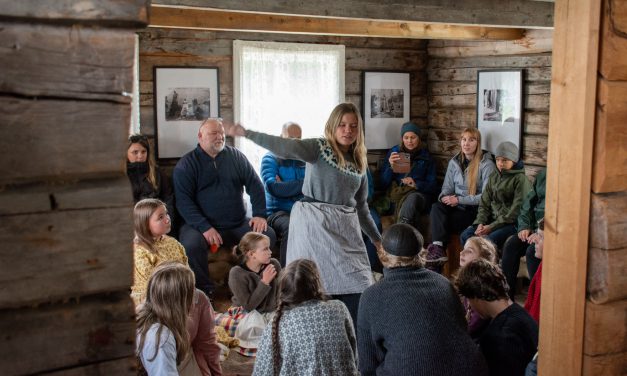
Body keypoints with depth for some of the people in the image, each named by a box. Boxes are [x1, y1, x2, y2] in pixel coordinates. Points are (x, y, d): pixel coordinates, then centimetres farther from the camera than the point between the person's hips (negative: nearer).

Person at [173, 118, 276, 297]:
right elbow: (183, 200, -8)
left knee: (268, 235, -19)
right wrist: (204, 227, -22)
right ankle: (204, 291, -13)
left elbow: (255, 184, 9)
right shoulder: (186, 164, 1)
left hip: (238, 225, 3)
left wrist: (260, 214, -7)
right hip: (201, 225, -3)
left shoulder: (236, 156, 11)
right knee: (191, 245, -34)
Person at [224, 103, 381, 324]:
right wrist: (247, 133, -31)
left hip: (346, 228, 6)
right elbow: (285, 147, -19)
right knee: (317, 289, -6)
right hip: (315, 223, -5)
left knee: (357, 289, 1)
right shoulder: (319, 148, -3)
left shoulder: (360, 163, 14)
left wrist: (377, 239, 24)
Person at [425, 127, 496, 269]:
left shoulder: (486, 164, -5)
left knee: (445, 221, -29)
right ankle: (438, 247, -38)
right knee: (436, 207, -28)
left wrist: (459, 200, -17)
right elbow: (447, 187, 14)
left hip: (476, 210, -5)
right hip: (456, 207, 5)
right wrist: (444, 197, -12)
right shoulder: (454, 162, 12)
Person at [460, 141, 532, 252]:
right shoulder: (493, 177, 13)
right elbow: (484, 203, 13)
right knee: (465, 235, -15)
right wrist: (480, 223, -6)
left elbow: (516, 211, -14)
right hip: (493, 219, 7)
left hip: (511, 223, -6)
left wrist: (491, 227, -17)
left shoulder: (520, 179, -8)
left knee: (488, 240, -32)